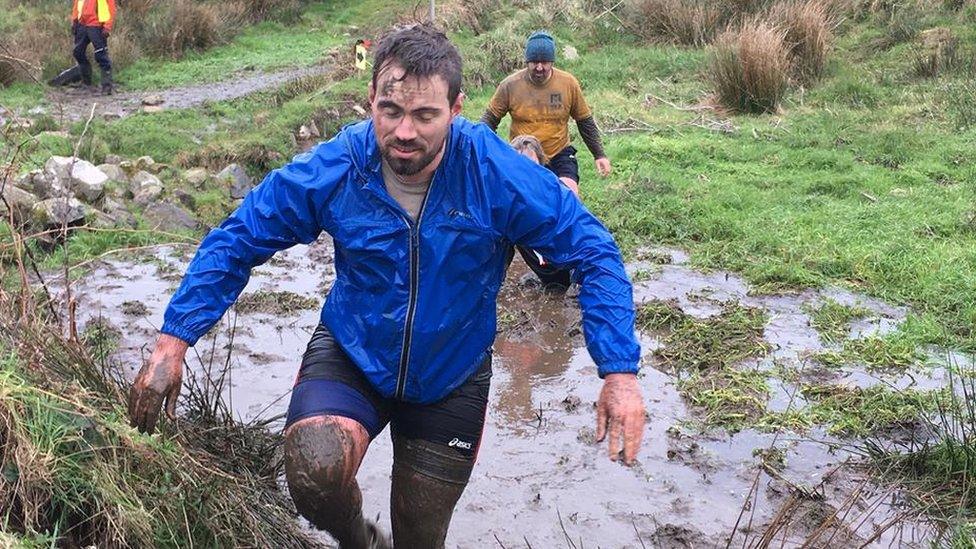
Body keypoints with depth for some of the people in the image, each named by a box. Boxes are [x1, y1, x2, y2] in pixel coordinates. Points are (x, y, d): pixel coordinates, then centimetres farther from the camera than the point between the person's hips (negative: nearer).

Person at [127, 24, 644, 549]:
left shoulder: (495, 171, -24)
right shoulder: (333, 168, -20)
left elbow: (593, 251, -18)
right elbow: (235, 241, -9)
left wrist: (620, 372, -27)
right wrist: (172, 343, -16)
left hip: (452, 373, 1)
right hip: (352, 353, 0)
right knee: (315, 471, -30)